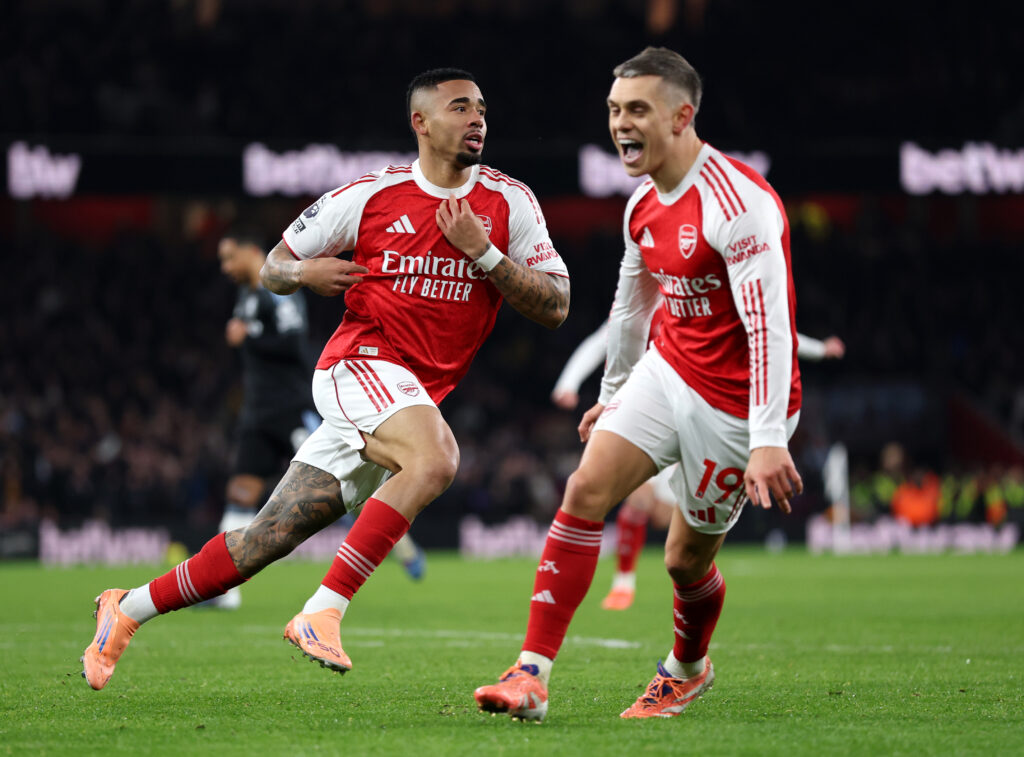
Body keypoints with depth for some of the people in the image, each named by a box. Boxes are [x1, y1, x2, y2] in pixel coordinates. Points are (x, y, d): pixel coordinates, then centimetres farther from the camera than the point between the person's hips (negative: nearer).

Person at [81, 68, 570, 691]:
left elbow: (556, 307, -1)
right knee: (435, 459, -35)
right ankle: (323, 610, -33)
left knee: (271, 538, 2)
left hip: (423, 394, 3)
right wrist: (304, 272, -12)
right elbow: (272, 269, 12)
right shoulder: (371, 195, 0)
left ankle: (129, 609, 18)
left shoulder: (510, 202, 4)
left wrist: (482, 253, -12)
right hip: (362, 362, -3)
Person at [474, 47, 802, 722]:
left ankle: (687, 668, 38)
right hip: (667, 373, 7)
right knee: (586, 490, -13)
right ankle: (533, 675, -16)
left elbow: (769, 325, -29)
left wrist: (768, 440, -35)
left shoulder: (740, 204, -23)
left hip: (735, 405, -7)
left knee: (688, 560, 5)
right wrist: (613, 393, 31)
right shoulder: (644, 207, 4)